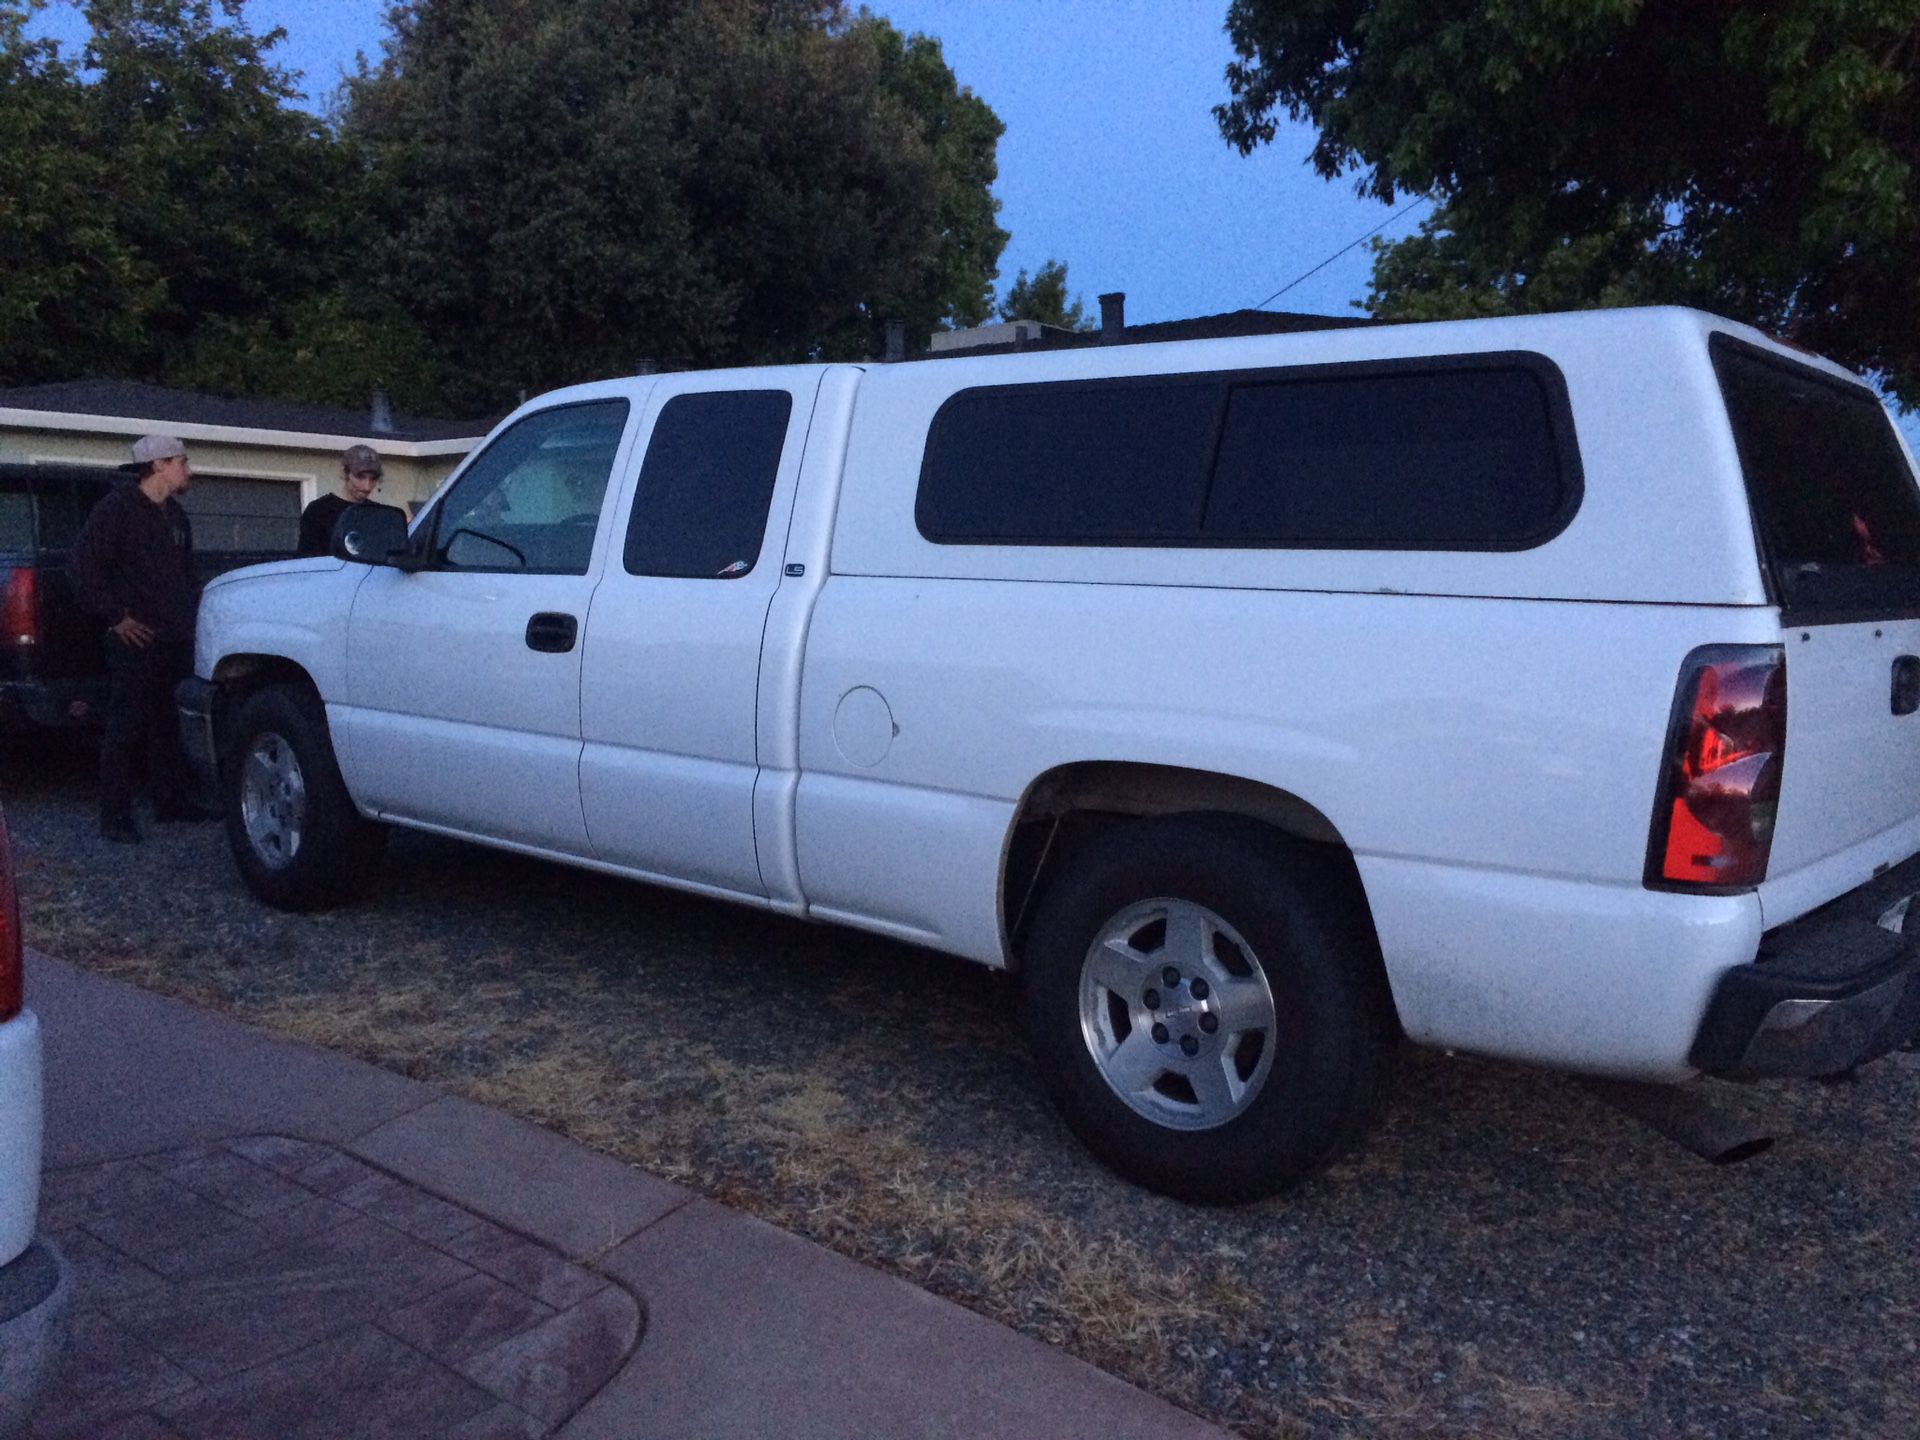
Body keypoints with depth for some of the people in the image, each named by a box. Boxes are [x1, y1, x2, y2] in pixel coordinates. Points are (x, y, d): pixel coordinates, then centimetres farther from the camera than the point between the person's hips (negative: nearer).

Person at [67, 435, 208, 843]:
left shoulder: (175, 516, 17)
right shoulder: (118, 507, -8)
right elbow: (82, 567, -14)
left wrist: (190, 614, 14)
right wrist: (117, 617, -14)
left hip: (177, 640, 8)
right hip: (137, 641, -8)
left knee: (170, 725, 13)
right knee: (126, 728, -5)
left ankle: (172, 801, 23)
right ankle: (115, 817, -1)